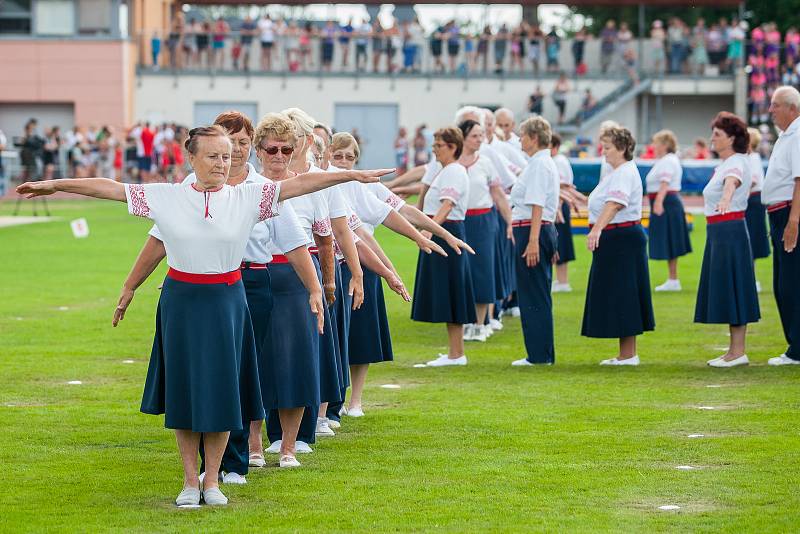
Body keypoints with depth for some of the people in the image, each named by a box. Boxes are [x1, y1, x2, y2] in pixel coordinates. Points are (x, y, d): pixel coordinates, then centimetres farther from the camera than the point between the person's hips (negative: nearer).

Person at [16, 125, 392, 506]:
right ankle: (189, 481, 17)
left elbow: (301, 184, -8)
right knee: (184, 390, 6)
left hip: (226, 302, 0)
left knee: (221, 390, 5)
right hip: (181, 301, 0)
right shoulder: (166, 197, -3)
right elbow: (108, 188, -2)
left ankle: (212, 480, 17)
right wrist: (54, 185, -3)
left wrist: (354, 175, -14)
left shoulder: (248, 198, -2)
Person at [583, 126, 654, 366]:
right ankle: (626, 354, 18)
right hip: (613, 240, 11)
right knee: (615, 294, 13)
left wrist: (597, 229, -46)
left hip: (622, 237, -11)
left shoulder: (625, 173, -17)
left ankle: (628, 355, -2)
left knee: (622, 296, -7)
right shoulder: (615, 172, 16)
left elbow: (614, 204, -33)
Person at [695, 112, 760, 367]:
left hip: (730, 231, -10)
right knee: (725, 290, 11)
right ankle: (734, 351, 17)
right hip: (717, 233, 10)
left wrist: (726, 197, -60)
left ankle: (738, 352, -4)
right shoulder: (724, 164, 14)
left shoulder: (737, 163, -15)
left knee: (732, 289, -7)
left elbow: (733, 180, -39)